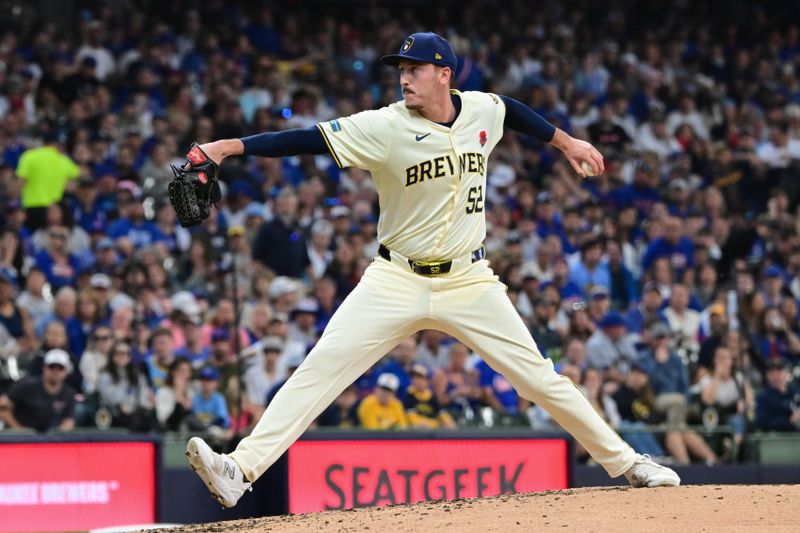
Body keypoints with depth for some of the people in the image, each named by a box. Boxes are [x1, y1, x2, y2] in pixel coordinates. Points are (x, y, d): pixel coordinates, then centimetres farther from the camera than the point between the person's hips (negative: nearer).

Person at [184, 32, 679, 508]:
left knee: (539, 378, 2)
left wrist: (566, 141, 30)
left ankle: (625, 461, 16)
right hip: (397, 281, -2)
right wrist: (231, 146, -31)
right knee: (321, 368, -16)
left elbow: (513, 109, 24)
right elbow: (308, 139, -21)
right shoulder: (384, 128, -12)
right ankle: (241, 469, -20)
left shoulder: (484, 111, 0)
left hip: (468, 282, 2)